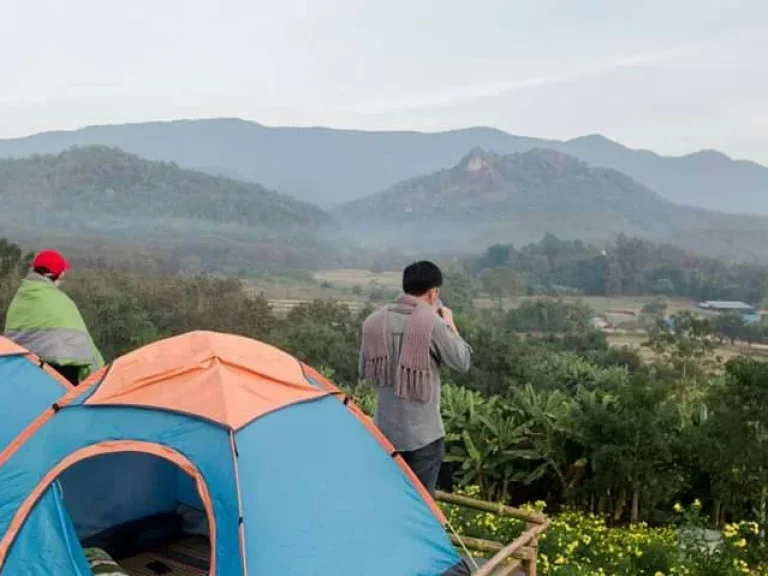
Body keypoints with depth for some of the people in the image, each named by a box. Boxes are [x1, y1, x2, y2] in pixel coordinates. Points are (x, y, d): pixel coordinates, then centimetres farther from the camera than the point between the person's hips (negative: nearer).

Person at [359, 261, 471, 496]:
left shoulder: (375, 321, 0)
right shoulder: (432, 323, -17)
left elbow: (364, 371, 10)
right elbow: (462, 362, -3)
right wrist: (450, 325, 8)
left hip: (385, 430, 5)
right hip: (423, 432, -5)